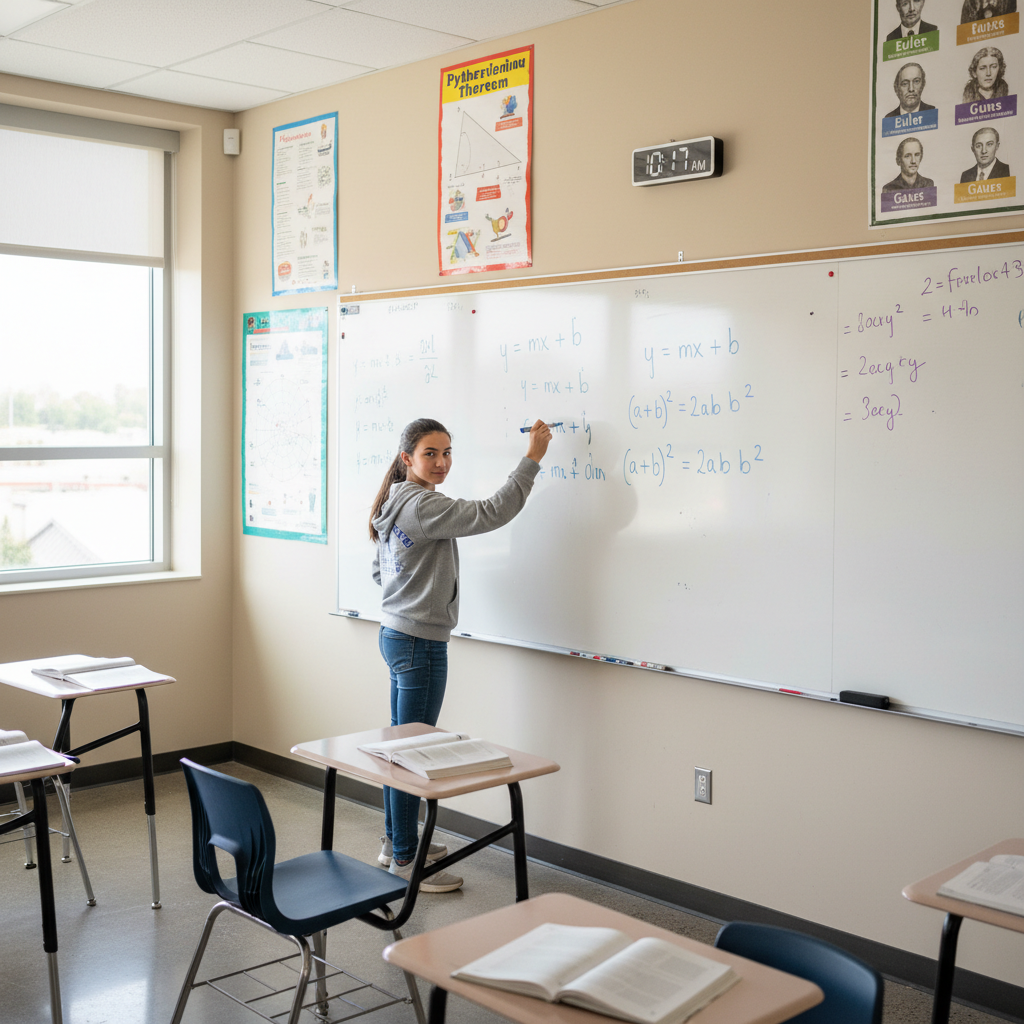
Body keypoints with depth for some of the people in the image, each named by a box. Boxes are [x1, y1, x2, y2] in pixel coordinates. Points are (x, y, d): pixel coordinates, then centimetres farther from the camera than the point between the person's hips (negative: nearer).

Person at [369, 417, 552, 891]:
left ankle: (395, 839, 30)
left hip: (397, 634, 10)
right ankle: (404, 859, 6)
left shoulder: (396, 505, 13)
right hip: (420, 643, -10)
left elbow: (379, 570, 22)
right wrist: (531, 458, -23)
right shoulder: (422, 506, -19)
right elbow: (490, 514, -27)